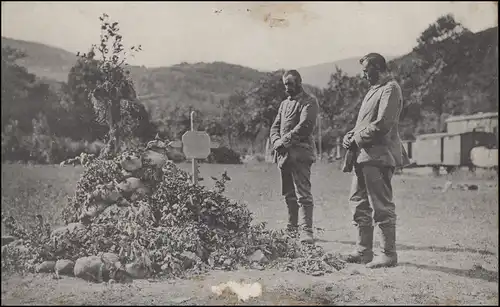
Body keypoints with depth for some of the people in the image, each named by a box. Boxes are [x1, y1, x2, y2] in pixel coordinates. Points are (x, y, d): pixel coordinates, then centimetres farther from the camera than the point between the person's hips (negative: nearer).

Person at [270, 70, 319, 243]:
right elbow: (275, 127, 16)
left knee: (303, 194, -11)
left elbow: (304, 126, -14)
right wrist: (277, 141, -5)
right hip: (283, 154, 8)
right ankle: (292, 227, 21)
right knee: (289, 194, 12)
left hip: (300, 154, -7)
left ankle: (306, 231, -12)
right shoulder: (284, 104, 23)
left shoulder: (309, 102, -1)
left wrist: (285, 141, -14)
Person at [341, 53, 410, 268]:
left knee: (382, 206, -4)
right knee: (359, 202, 12)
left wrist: (356, 138, -10)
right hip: (363, 155, 10)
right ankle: (364, 251, 22)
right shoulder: (375, 89, 21)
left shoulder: (390, 89, -9)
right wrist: (352, 135, 5)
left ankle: (389, 254, 6)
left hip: (378, 156, -10)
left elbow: (382, 125, -19)